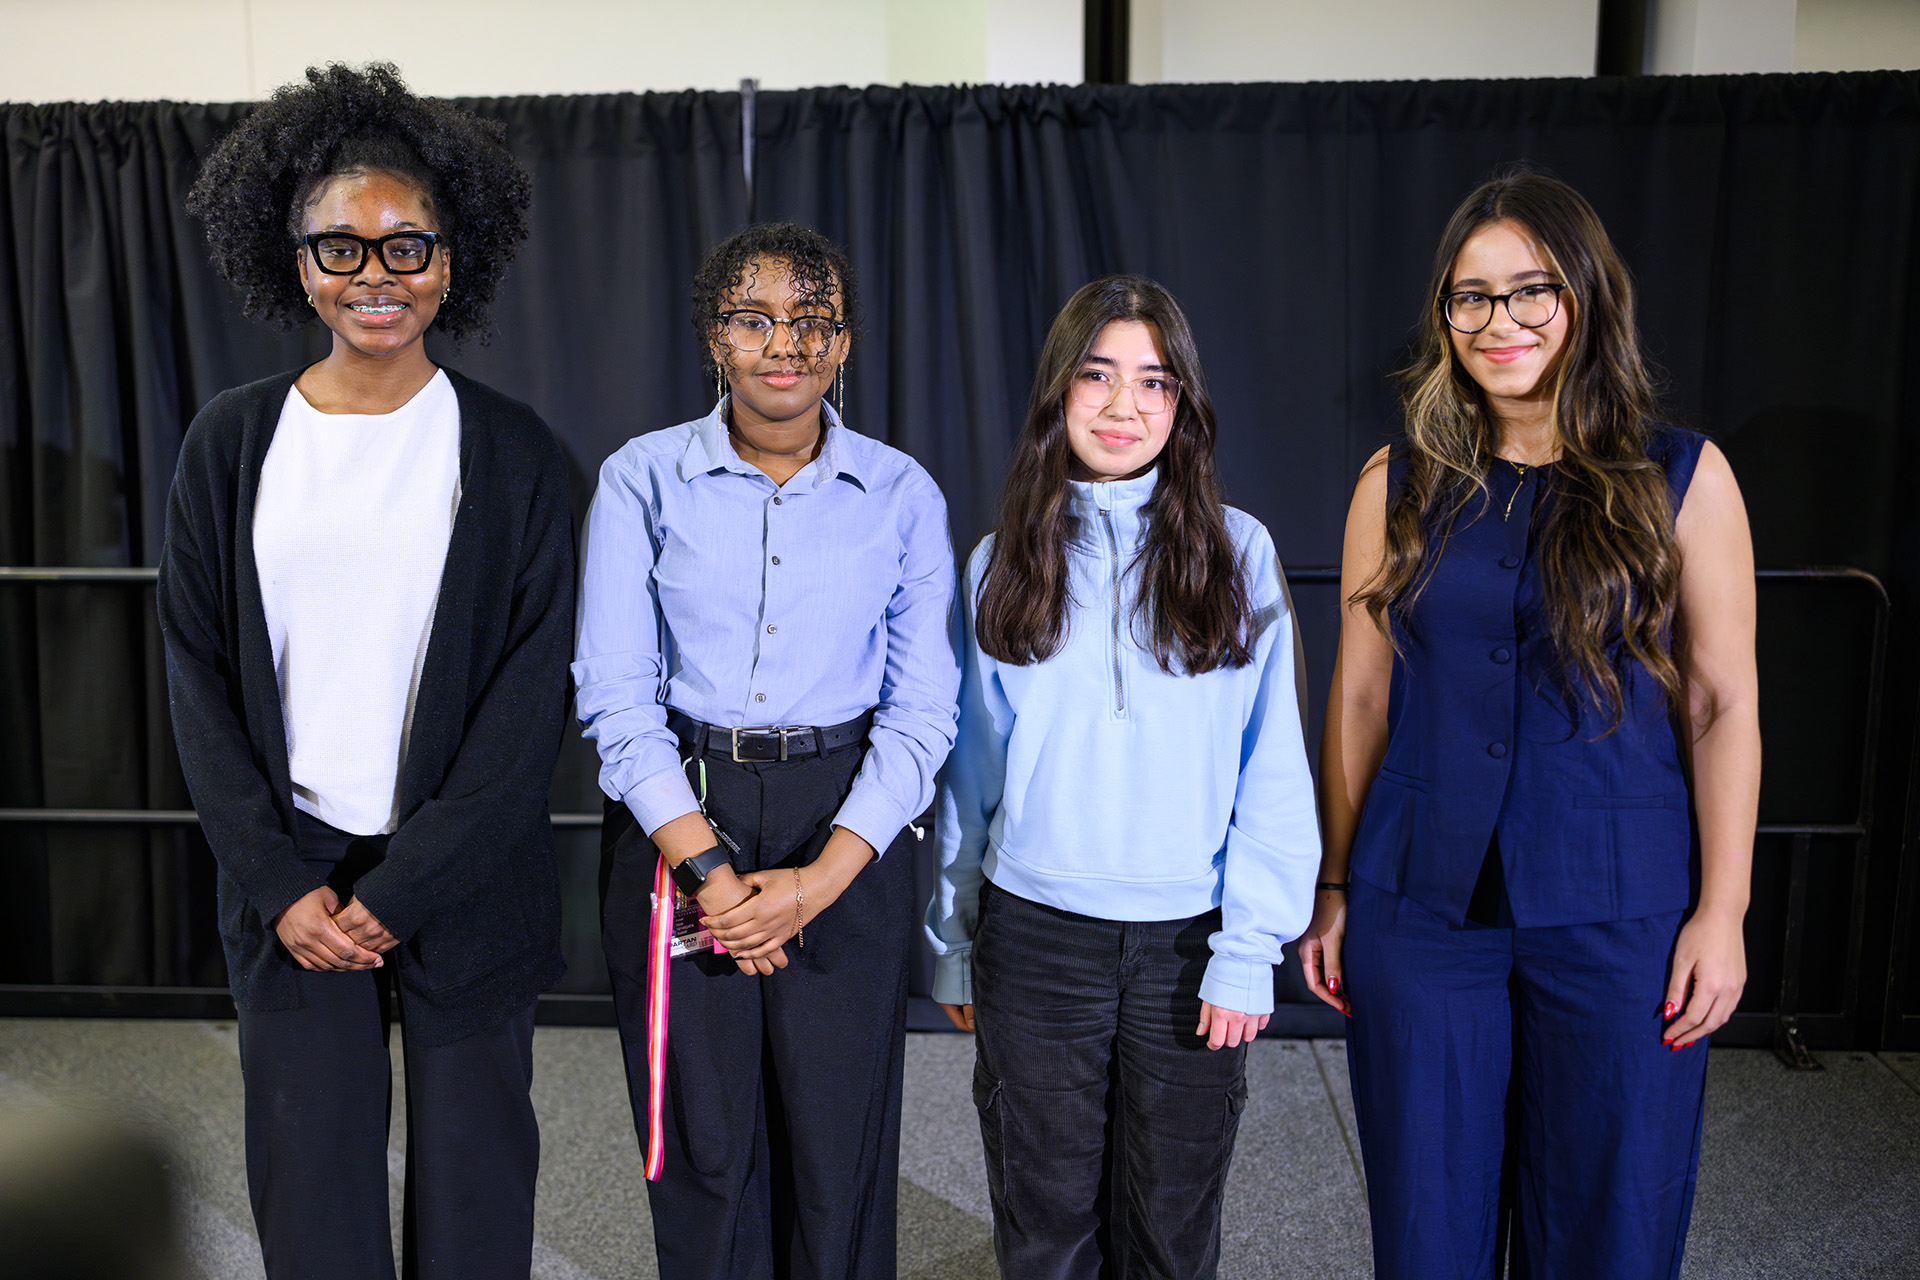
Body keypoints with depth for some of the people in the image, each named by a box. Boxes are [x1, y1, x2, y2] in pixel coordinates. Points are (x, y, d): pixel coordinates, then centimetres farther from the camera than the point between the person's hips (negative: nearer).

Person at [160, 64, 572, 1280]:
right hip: (289, 873, 2)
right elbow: (199, 675, 4)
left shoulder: (513, 452, -3)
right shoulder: (233, 441, 3)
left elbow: (534, 690, -7)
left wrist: (403, 888, -11)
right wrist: (279, 883, -4)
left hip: (464, 881, -1)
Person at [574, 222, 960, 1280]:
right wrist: (709, 867, -13)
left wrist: (821, 878, -12)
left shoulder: (903, 496, 0)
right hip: (674, 825, 0)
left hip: (848, 832, 1)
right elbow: (615, 696, -5)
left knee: (839, 1145, 9)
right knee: (701, 1145, 10)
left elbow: (923, 710, -2)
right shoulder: (643, 480, -2)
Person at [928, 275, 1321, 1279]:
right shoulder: (1002, 562, 4)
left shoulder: (1237, 552, -2)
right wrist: (952, 943, 11)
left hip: (1187, 942, -1)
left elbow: (1274, 769, -3)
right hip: (1034, 934, 1)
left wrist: (1249, 949, -8)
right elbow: (972, 768, 8)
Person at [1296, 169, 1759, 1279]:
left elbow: (1724, 705, -1)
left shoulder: (1684, 478, -1)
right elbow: (1360, 697, 6)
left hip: (1617, 915, -1)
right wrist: (1335, 887, 6)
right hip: (1421, 906, 2)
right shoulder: (1400, 484, 3)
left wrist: (1722, 911, -5)